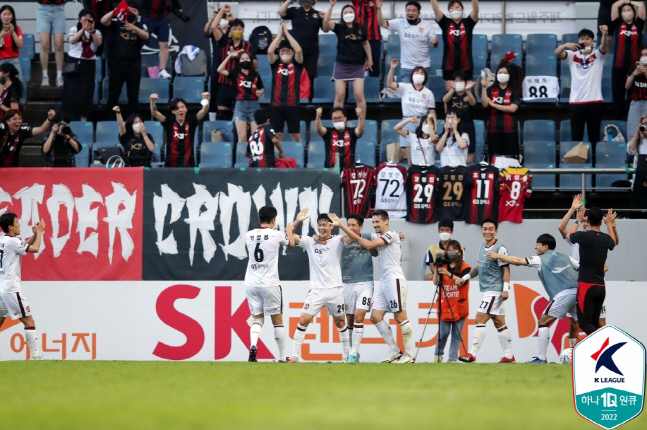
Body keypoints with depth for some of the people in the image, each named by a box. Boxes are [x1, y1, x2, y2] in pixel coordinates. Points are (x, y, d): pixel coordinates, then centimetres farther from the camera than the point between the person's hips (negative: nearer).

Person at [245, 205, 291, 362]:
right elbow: (291, 244, 17)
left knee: (257, 318, 10)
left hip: (251, 284, 3)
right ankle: (282, 358, 8)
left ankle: (252, 345, -17)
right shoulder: (276, 235, -5)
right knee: (277, 320, 6)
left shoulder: (249, 235, 4)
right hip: (270, 284, -3)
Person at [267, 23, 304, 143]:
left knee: (296, 135, 3)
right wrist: (280, 34, -6)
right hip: (276, 105, 1)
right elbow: (270, 51, -9)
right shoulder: (275, 64, 8)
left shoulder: (296, 64, 6)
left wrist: (287, 33, -7)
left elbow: (299, 50, -11)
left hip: (293, 105, -1)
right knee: (277, 135, 2)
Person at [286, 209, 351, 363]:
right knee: (304, 320, -11)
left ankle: (347, 355, 26)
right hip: (316, 291, 0)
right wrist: (297, 221, -17)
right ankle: (294, 355, -10)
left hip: (335, 290, 0)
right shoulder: (309, 242, 4)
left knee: (340, 322, 11)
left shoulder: (338, 241, 0)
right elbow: (289, 234, 0)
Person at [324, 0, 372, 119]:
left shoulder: (361, 29, 3)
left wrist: (369, 58, 21)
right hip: (341, 65, -1)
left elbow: (365, 43, 19)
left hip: (357, 66, 1)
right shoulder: (339, 28, -3)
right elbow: (326, 21, -21)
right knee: (339, 96, 1)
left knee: (359, 95, -5)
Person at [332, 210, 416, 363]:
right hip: (384, 282, 10)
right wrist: (340, 225, 9)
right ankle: (395, 351, 7)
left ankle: (409, 355, -6)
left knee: (400, 317, -9)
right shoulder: (380, 239, 22)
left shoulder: (391, 235, -5)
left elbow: (369, 245, -14)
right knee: (375, 316, 3)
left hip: (394, 280, -10)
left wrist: (358, 239, -2)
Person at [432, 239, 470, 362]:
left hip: (459, 306, -1)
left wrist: (449, 274, -28)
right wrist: (437, 269, -15)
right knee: (444, 332, -2)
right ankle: (438, 354, 19)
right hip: (445, 305, 1)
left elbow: (461, 281, -15)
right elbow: (436, 282, -1)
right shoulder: (443, 266, 8)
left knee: (456, 334, -3)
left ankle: (452, 359, 0)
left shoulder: (465, 267, 1)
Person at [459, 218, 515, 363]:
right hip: (485, 290, 8)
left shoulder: (500, 248, -11)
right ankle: (509, 355, 13)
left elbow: (506, 269, -13)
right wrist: (465, 277, 23)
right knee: (499, 322, 10)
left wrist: (505, 289, -19)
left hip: (495, 291, -8)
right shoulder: (482, 248, 13)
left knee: (480, 319, -12)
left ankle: (472, 354, -13)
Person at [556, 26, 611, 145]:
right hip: (576, 102, 0)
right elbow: (557, 53, -8)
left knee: (594, 137, 3)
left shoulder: (597, 55, 5)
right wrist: (566, 45, -30)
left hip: (595, 101, 0)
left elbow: (605, 46, -15)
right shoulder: (573, 56, 7)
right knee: (576, 137, 1)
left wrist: (605, 34, -37)